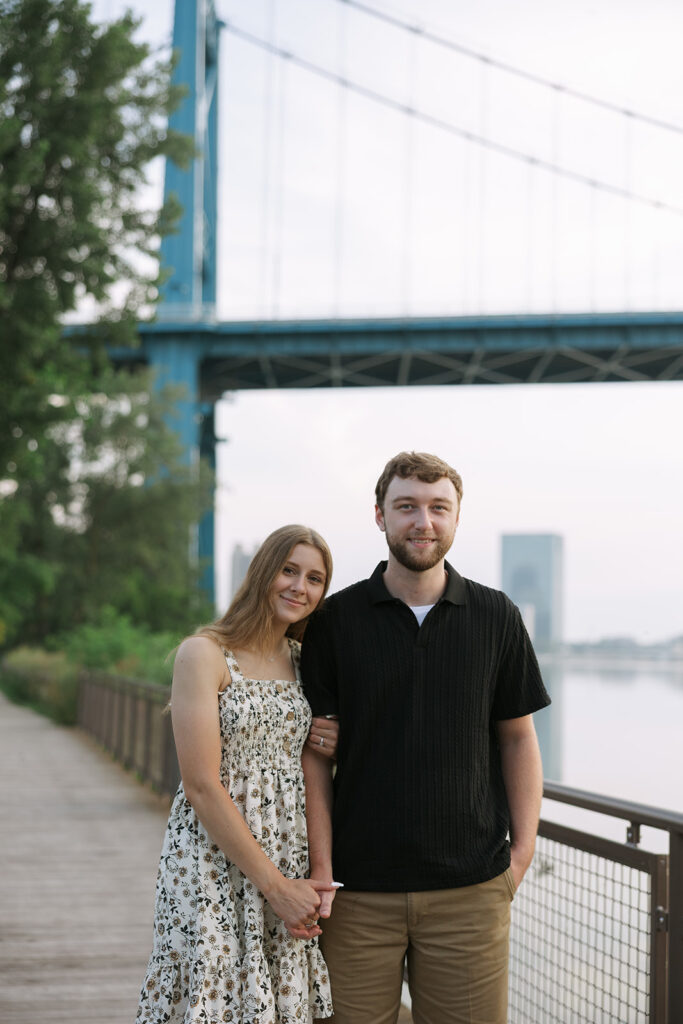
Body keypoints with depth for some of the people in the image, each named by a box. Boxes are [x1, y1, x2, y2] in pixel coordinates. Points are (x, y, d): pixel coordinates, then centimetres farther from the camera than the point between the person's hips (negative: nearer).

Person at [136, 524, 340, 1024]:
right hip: (215, 863, -6)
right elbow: (202, 786, -14)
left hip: (293, 860, 6)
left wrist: (324, 747, 0)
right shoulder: (204, 653, -8)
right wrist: (276, 886, -14)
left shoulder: (302, 660, 12)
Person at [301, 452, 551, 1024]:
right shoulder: (335, 622, 1)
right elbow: (315, 752, 2)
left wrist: (523, 848, 2)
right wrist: (320, 868, -5)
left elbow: (517, 737, 11)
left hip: (471, 889, 1)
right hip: (360, 891, -1)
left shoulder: (497, 618, 5)